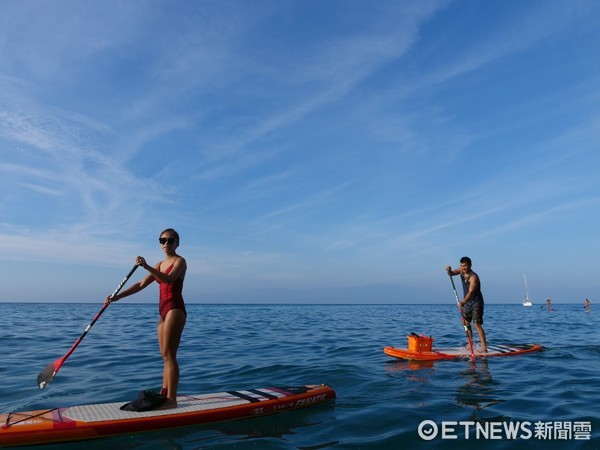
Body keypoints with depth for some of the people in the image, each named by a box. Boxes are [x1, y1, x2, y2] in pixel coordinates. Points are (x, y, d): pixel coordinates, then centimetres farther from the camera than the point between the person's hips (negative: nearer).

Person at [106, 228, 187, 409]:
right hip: (163, 311, 8)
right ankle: (164, 395, 16)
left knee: (169, 355, -11)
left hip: (175, 309, -8)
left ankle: (171, 399, -9)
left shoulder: (180, 261, -5)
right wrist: (117, 297, 8)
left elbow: (169, 279, -25)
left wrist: (147, 267, -36)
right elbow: (141, 285, 15)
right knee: (165, 356, 10)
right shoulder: (160, 265, 18)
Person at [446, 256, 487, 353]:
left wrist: (463, 302, -48)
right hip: (467, 302, 8)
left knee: (477, 324, -16)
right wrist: (449, 270, -23)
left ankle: (484, 347, -16)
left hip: (476, 302, -8)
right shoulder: (461, 271, -3)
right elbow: (451, 274, 2)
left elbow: (471, 292, -35)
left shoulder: (473, 277, -26)